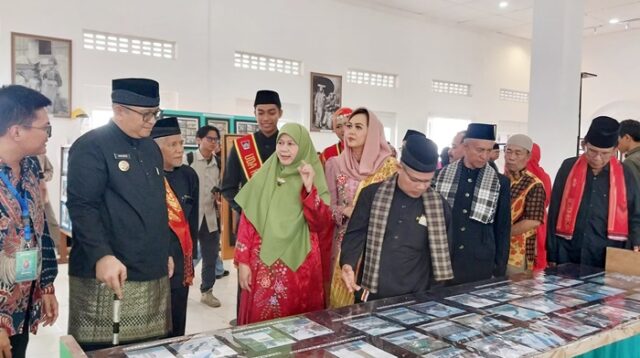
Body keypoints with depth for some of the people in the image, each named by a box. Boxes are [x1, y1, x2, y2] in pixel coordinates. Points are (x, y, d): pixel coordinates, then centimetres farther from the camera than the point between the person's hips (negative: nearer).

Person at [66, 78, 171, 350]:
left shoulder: (151, 148, 16)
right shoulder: (91, 147, -8)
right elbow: (81, 206, -16)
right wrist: (102, 255, -25)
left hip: (153, 273, 7)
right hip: (107, 275, -7)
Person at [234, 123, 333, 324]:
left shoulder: (313, 178, 2)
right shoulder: (262, 178, 3)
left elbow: (322, 225, -9)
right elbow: (247, 223, 3)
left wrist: (309, 188, -18)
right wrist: (243, 261, -2)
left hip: (299, 266, 0)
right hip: (264, 264, 1)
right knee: (261, 320, 6)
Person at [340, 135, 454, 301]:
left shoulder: (438, 205, 0)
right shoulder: (372, 194, -3)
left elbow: (442, 251, 8)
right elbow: (356, 234, -3)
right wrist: (347, 264, -21)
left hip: (415, 297, 1)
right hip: (372, 294, 0)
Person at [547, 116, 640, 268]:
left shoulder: (624, 175, 3)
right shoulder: (568, 168, 2)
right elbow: (555, 213, 4)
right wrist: (552, 255, 3)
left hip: (608, 256, 0)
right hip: (568, 254, 0)